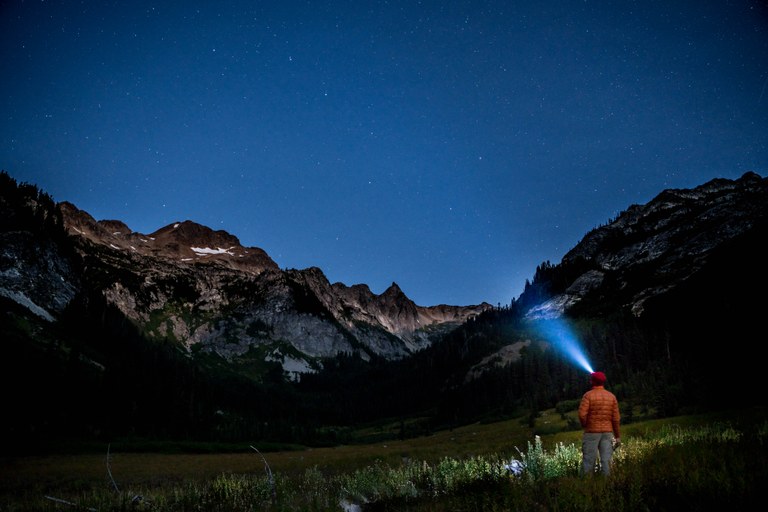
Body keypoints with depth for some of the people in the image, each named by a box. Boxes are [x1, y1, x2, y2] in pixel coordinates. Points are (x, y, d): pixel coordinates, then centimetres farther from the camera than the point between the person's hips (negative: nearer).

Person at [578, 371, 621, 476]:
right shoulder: (612, 396, 6)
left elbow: (582, 414, -16)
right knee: (606, 460, 4)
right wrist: (617, 435, 10)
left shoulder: (588, 395, -6)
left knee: (589, 460, -1)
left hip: (592, 432, -3)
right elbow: (616, 418, 4)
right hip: (608, 432, 3)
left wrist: (584, 426, 3)